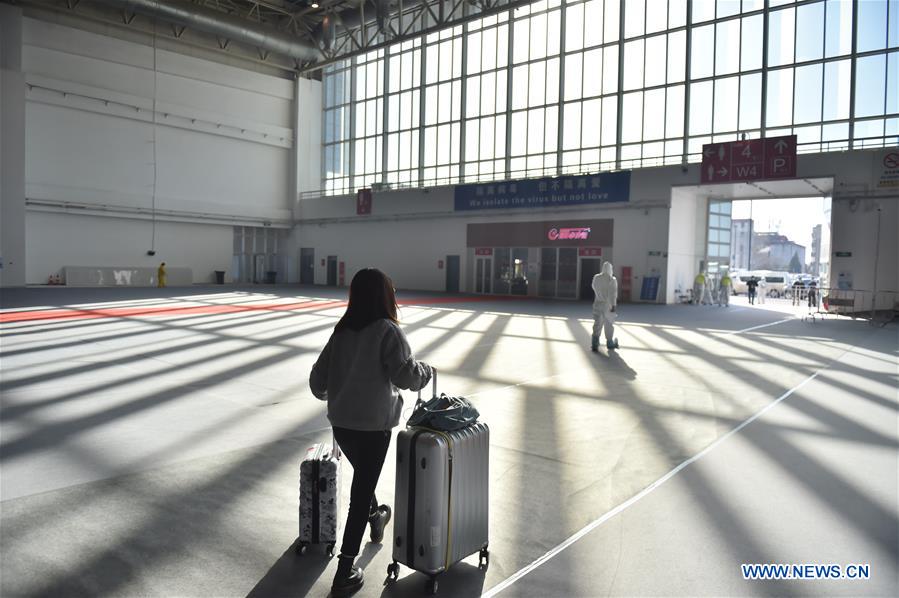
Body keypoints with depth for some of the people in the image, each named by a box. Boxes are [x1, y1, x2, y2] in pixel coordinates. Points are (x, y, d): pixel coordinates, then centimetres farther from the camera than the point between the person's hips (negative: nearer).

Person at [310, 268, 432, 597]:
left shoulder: (342, 330, 2)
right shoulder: (388, 330, -14)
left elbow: (317, 379, 6)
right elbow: (406, 375, -20)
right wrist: (427, 371, 0)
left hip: (340, 422, 6)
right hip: (372, 425, -6)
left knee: (362, 478, 29)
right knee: (360, 494, 5)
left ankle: (376, 519, 54)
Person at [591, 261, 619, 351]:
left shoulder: (596, 277, 0)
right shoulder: (612, 280, -12)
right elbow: (613, 293, -18)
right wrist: (613, 305, -18)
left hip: (598, 303, 3)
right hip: (608, 305, -2)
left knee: (597, 324, 3)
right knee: (609, 324, 14)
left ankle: (594, 345, -10)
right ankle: (610, 343, 30)